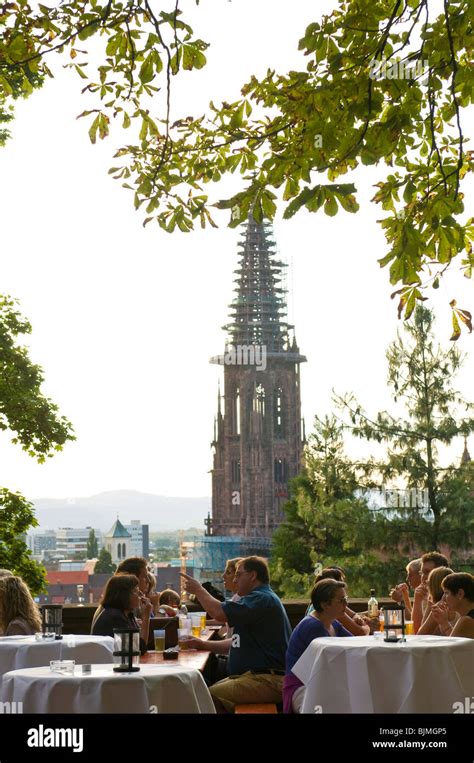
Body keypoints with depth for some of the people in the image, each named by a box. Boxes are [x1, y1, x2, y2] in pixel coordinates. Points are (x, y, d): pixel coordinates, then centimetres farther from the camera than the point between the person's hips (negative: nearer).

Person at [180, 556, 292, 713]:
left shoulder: (262, 599, -12)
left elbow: (220, 613, -23)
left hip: (268, 681, -11)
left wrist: (199, 590, -7)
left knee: (211, 697, -23)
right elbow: (239, 641, 27)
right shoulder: (263, 598, 24)